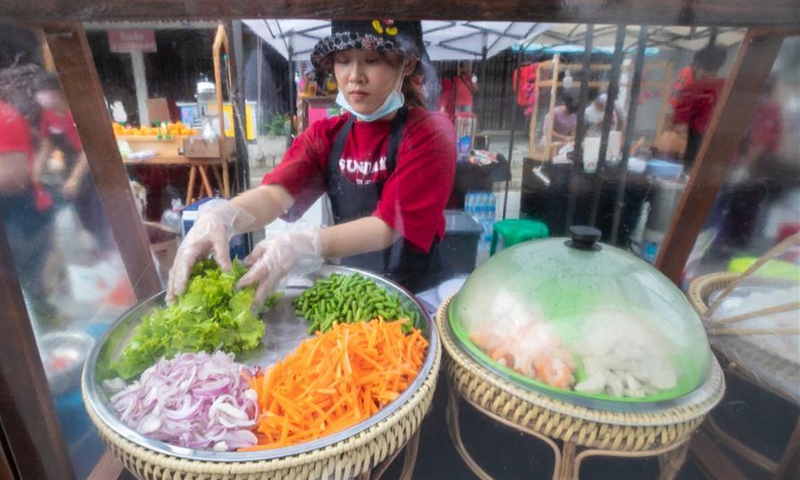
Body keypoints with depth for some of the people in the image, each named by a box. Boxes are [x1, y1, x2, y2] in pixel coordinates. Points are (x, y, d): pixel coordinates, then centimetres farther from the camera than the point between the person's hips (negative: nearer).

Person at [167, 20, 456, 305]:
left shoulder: (430, 134, -11)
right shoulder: (325, 135, 3)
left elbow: (390, 225, -20)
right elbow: (274, 192, -13)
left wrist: (305, 246, -35)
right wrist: (219, 217, -33)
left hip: (419, 293, -2)